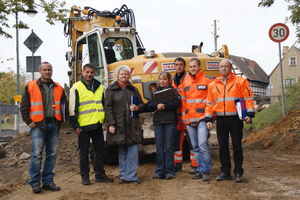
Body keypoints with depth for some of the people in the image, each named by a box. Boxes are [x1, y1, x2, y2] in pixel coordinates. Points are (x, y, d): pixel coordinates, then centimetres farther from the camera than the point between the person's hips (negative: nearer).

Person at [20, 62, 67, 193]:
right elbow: (24, 106, 2)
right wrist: (29, 121, -5)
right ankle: (35, 183, 3)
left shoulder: (58, 88, 13)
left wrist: (61, 120, 9)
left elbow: (64, 104, 19)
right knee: (37, 154, -6)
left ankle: (47, 182, 15)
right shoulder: (31, 87, 2)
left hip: (54, 125, 4)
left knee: (52, 155, 6)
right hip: (38, 125, -4)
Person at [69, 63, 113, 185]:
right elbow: (73, 108, -6)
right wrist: (75, 125, -10)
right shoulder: (76, 88, -4)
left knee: (100, 150, 8)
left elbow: (104, 104, 21)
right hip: (84, 125, -4)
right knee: (84, 152, 4)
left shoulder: (99, 87, 11)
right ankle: (85, 176, 15)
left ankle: (100, 175, 18)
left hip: (97, 124, 5)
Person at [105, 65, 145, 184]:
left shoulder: (133, 89, 13)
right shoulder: (111, 90, 5)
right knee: (122, 152, 6)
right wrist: (110, 124, -8)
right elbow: (108, 108, 0)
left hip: (133, 126, 2)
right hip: (119, 126, -2)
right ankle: (123, 176, 16)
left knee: (133, 151, -4)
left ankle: (132, 176, 3)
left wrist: (137, 108, -7)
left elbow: (142, 104, 17)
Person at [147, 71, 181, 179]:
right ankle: (159, 172, 10)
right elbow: (149, 106, 7)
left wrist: (164, 106, -14)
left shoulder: (173, 91, 6)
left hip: (170, 122, -3)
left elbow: (177, 104, -8)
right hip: (157, 122, 3)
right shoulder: (154, 92, 14)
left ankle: (169, 172, 5)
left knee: (169, 147, -2)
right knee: (159, 147, 4)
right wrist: (157, 105, -12)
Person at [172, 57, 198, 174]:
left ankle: (195, 165, 3)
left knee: (191, 140, -4)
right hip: (176, 114, 7)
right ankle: (177, 164, 20)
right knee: (176, 140, 10)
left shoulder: (189, 78, -2)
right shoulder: (173, 80, 18)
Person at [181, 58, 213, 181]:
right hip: (189, 119, 5)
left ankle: (206, 171, -7)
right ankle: (200, 170, 16)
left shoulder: (207, 80, 2)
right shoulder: (185, 84, 16)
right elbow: (183, 101, 20)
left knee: (203, 144, -15)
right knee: (195, 147, 8)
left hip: (202, 118, -5)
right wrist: (183, 116, 13)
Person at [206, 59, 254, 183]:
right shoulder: (213, 85, 11)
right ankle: (225, 172, 17)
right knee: (223, 147, 7)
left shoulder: (240, 81, 0)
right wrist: (208, 119, 7)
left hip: (235, 119, -3)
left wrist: (249, 114, -12)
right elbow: (210, 103, 14)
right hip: (221, 120, 3)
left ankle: (238, 173, 11)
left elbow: (248, 99, -2)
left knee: (237, 147, 2)